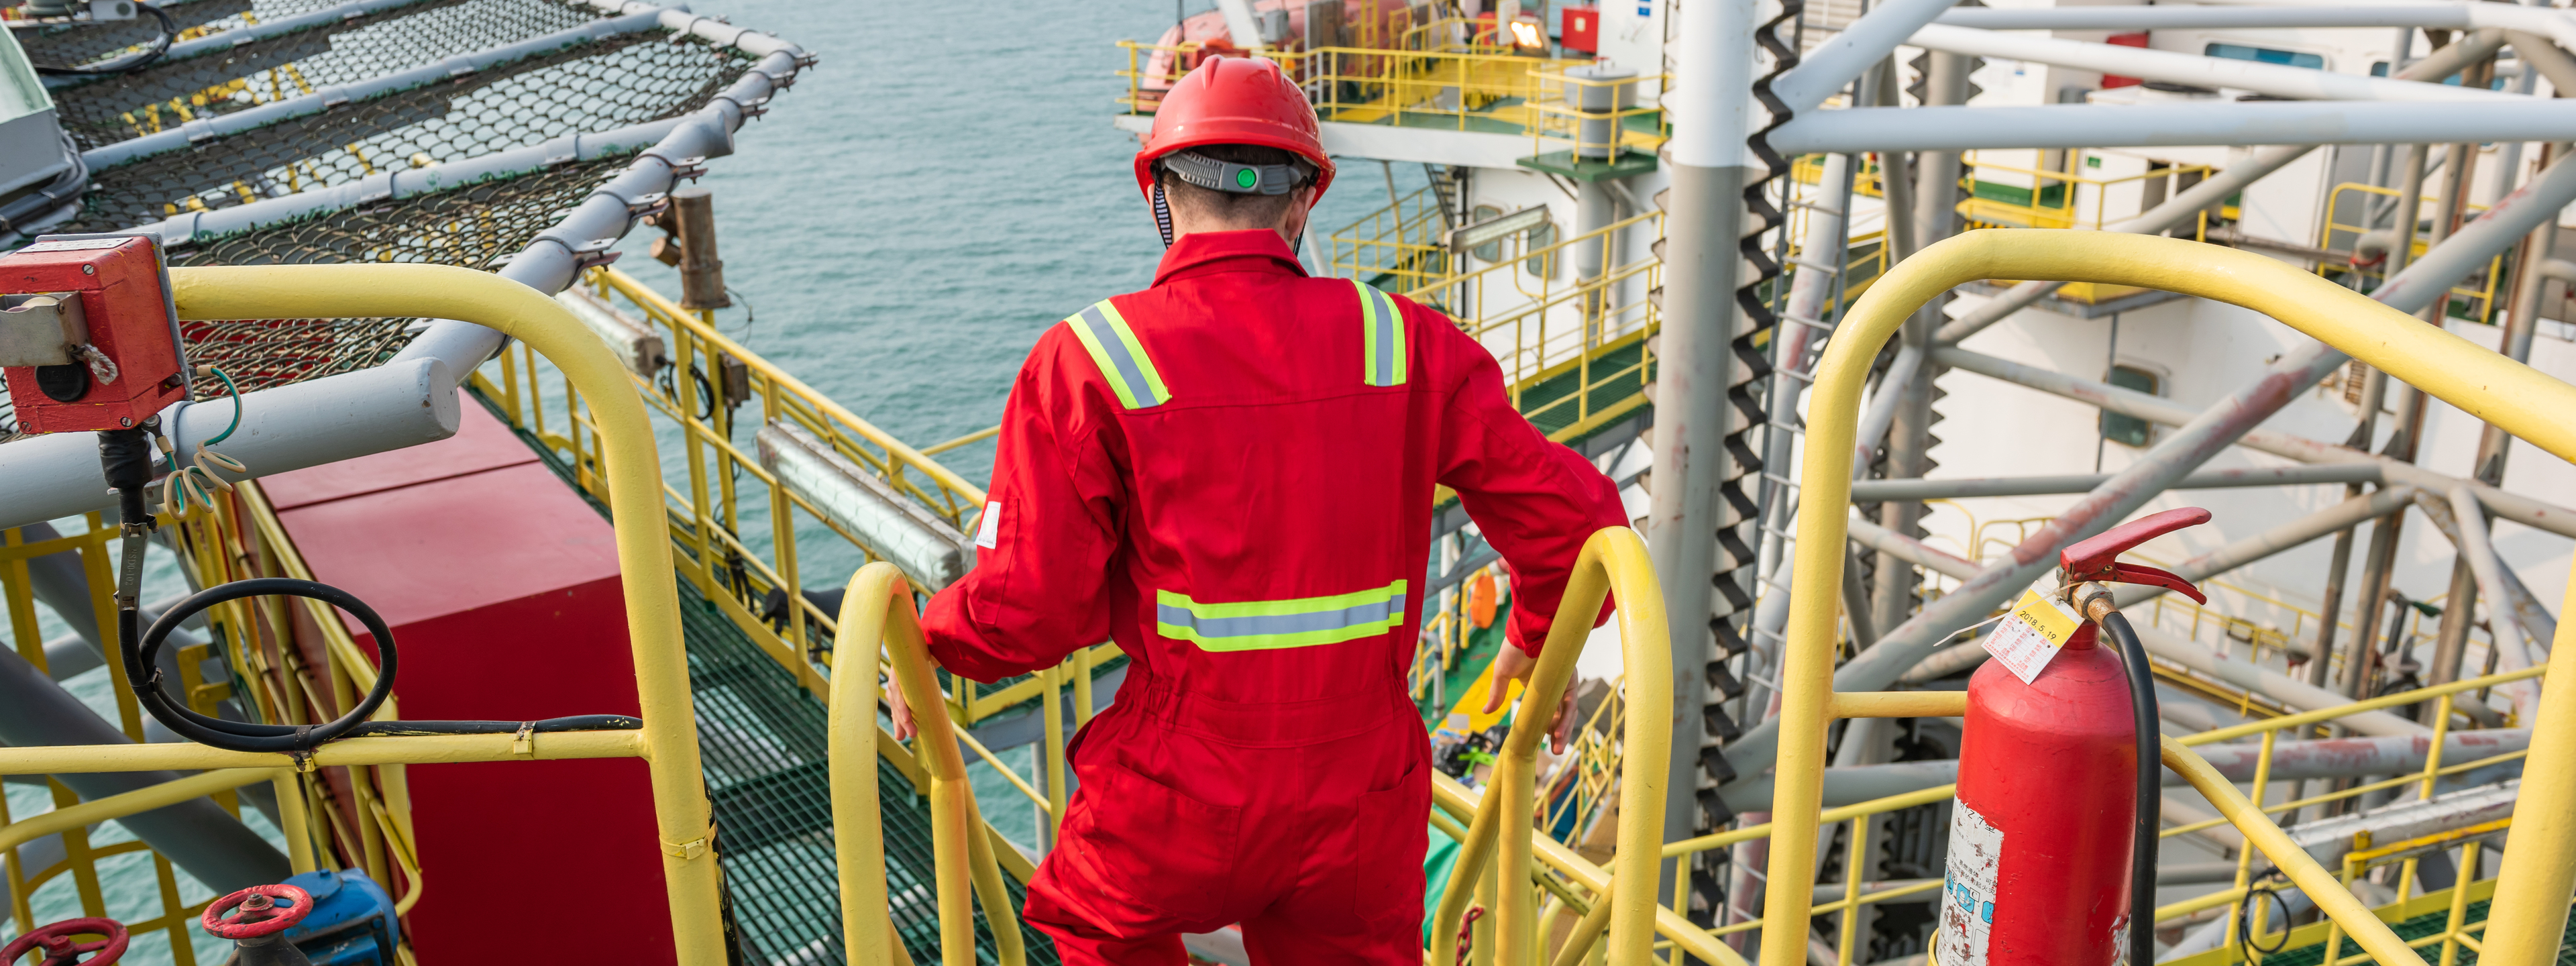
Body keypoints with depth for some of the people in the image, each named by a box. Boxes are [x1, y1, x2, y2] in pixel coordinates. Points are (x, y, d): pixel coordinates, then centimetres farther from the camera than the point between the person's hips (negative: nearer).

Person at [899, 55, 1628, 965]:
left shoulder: (1089, 362, -11)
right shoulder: (1404, 344, -4)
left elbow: (1028, 608, -13)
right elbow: (1575, 516, -4)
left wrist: (928, 645, 9)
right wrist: (1541, 639, 16)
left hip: (1177, 815, -2)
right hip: (1362, 803, 3)